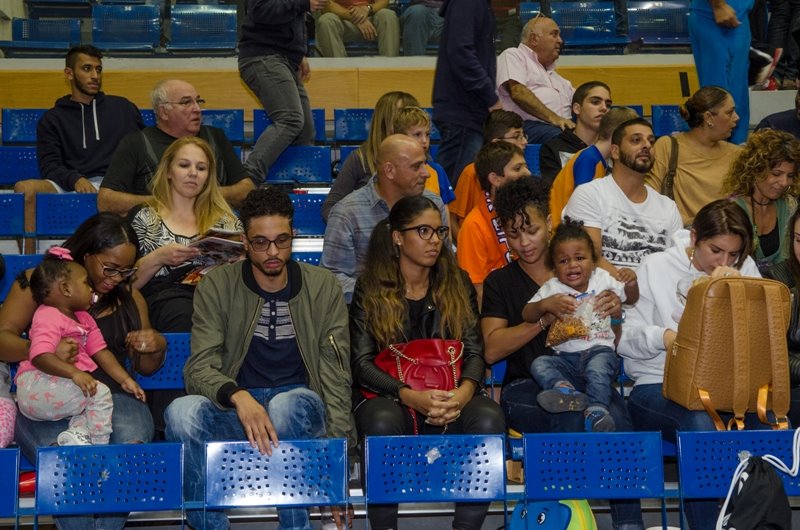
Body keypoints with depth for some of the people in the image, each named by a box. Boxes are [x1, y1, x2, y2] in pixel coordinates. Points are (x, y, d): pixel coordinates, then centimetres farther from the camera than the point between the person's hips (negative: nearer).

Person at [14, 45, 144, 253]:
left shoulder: (122, 108, 25)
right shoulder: (52, 119, 21)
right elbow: (49, 166, 8)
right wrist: (75, 180, -15)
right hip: (71, 187, 1)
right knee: (25, 188, -29)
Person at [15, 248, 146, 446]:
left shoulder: (84, 319, 17)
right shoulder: (48, 318, -13)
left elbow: (101, 352, 14)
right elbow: (40, 357, -27)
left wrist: (125, 379, 3)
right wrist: (74, 373, -37)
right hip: (36, 384, -10)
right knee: (99, 394, -17)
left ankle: (77, 433, -17)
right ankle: (100, 446, -11)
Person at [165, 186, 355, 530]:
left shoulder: (322, 287, 2)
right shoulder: (217, 286, 0)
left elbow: (336, 376, -2)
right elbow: (200, 367, -10)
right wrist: (239, 397, -33)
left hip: (299, 409, 0)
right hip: (236, 410, 1)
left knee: (284, 404, -37)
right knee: (182, 413, -32)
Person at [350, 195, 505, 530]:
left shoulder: (457, 284, 12)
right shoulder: (370, 289, 4)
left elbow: (474, 352, 6)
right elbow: (362, 362, -4)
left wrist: (464, 392, -18)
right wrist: (412, 397, -21)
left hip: (450, 398, 2)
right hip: (389, 395, -2)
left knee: (489, 418, -31)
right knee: (383, 421, -37)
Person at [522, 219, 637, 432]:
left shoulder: (602, 280, 10)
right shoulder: (552, 288, 6)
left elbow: (630, 298, 20)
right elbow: (527, 315, -2)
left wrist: (631, 282, -3)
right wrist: (545, 305, -23)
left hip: (600, 349, -2)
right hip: (566, 356, 2)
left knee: (598, 367, -35)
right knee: (539, 364, -24)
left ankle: (597, 411, -42)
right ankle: (565, 390, -47)